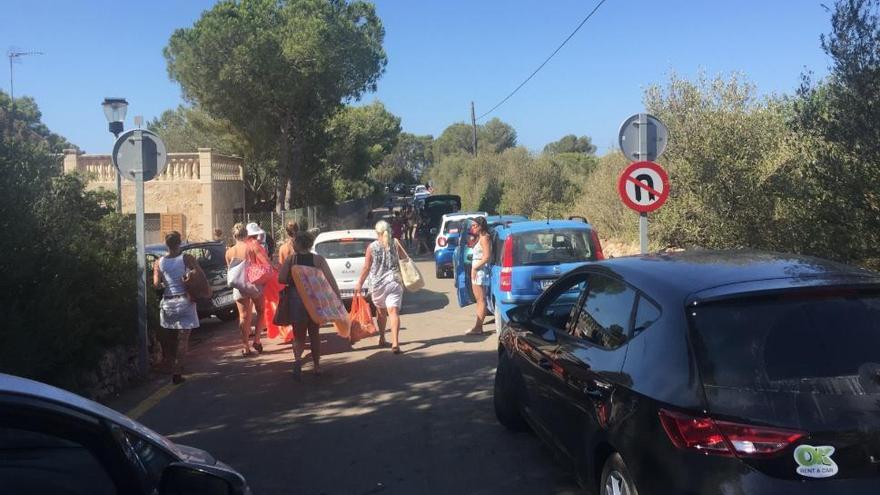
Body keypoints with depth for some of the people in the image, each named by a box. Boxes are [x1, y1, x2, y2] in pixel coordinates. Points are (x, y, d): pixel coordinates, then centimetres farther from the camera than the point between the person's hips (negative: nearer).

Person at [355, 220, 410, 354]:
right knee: (393, 311, -8)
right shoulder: (395, 244, 1)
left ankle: (382, 340, 31)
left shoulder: (372, 247, -2)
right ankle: (395, 342, -22)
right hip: (394, 282, 0)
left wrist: (359, 284, 5)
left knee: (381, 311, 20)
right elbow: (407, 259, 6)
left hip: (378, 284, 0)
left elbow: (366, 268, -2)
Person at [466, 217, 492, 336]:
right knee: (479, 300, 10)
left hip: (480, 271, -10)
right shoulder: (480, 238, 18)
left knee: (481, 300, -9)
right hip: (477, 271, 10)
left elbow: (487, 256, -19)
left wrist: (475, 268, -18)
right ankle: (478, 326, 14)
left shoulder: (484, 238, -11)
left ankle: (478, 327, -10)